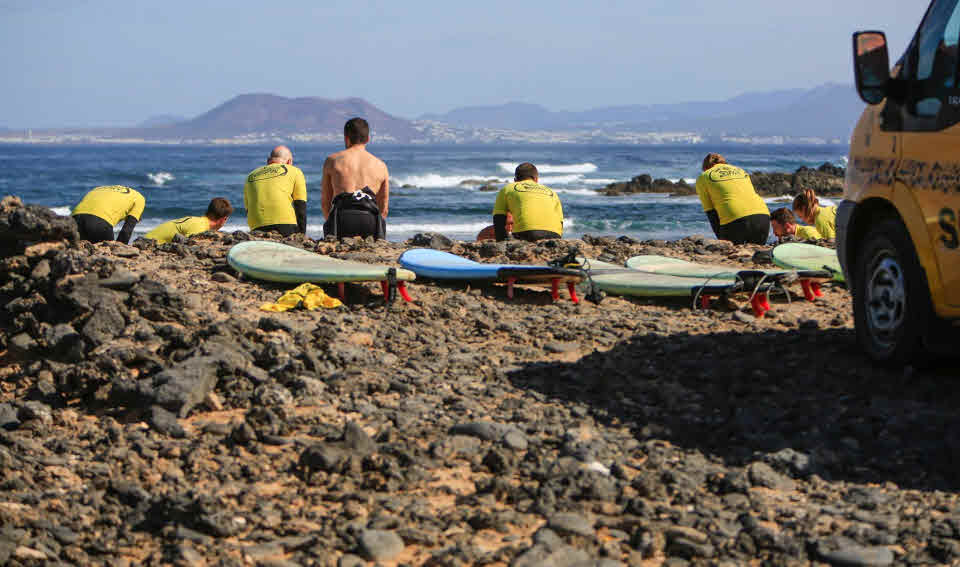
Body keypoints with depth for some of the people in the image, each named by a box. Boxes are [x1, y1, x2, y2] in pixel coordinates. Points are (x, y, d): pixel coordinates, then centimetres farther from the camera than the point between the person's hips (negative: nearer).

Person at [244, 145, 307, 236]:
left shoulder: (251, 176, 27)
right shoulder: (294, 171, 18)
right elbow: (301, 207, 11)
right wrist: (302, 236, 12)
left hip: (257, 229, 3)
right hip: (285, 225, -3)